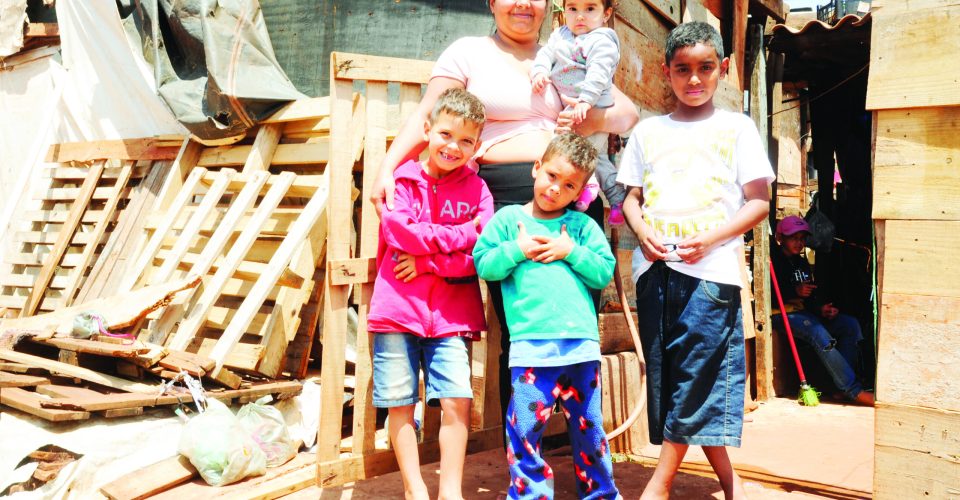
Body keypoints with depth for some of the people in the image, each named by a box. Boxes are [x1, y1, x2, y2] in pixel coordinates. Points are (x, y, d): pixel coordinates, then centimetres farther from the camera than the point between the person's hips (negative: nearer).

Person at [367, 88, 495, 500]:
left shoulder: (476, 189, 6)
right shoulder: (403, 178, 3)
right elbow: (398, 232, -13)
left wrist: (425, 261, -13)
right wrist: (463, 233, -9)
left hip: (451, 314, 1)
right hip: (397, 308, 0)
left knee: (457, 401, -5)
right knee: (400, 403, 5)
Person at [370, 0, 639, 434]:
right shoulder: (468, 52, 10)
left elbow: (629, 112, 19)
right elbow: (426, 117, 0)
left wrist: (598, 120, -3)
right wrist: (387, 168, -15)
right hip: (506, 198, -3)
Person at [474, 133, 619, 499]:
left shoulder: (583, 225, 12)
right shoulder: (508, 218, 8)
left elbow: (605, 272, 5)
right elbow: (483, 264, 3)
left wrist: (571, 252, -6)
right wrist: (517, 250, -10)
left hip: (582, 341, 2)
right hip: (531, 343, -2)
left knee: (588, 427, 14)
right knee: (525, 426, -4)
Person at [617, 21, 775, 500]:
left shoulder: (737, 127, 7)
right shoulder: (648, 131, 14)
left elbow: (758, 201, 2)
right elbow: (631, 196, 16)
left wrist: (711, 238, -13)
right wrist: (642, 231, -6)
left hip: (711, 268, -3)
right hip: (655, 267, 4)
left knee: (698, 376, -7)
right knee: (666, 375, 6)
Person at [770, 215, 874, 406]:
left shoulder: (802, 263, 21)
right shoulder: (773, 260, -3)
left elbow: (811, 296, 16)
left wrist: (821, 308, -5)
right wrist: (795, 291, -22)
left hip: (804, 312, 8)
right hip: (781, 314, -8)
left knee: (850, 324, -10)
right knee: (817, 331, -34)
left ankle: (842, 384, -16)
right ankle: (854, 391, -34)